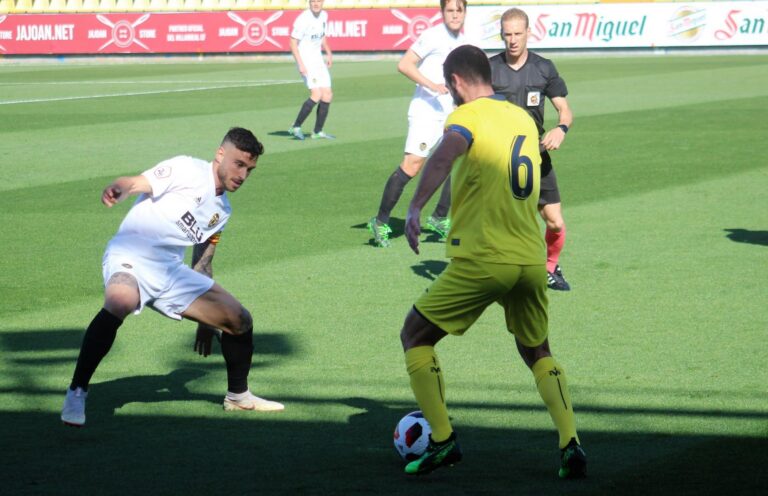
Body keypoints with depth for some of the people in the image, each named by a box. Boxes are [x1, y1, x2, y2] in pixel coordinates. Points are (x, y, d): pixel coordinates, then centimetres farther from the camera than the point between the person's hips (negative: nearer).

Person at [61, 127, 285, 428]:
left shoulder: (221, 209, 19)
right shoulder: (187, 171, -5)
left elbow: (202, 260, 28)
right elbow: (137, 183, -18)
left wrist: (205, 319, 29)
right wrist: (117, 189, -42)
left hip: (171, 271, 8)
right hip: (132, 256, -8)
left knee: (240, 321, 9)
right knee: (119, 303, -41)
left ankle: (238, 396, 33)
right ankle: (76, 394, -32)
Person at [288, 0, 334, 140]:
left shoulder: (323, 15, 6)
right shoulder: (303, 19, -18)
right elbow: (293, 43, -17)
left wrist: (328, 53, 14)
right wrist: (301, 64, -24)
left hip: (318, 59, 8)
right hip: (306, 60, -8)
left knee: (327, 95, 5)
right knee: (316, 94, -20)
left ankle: (317, 132, 14)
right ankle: (296, 127, -12)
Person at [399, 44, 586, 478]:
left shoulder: (468, 116, -4)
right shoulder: (524, 118, 16)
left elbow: (446, 154, -27)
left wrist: (415, 208, -34)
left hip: (481, 261, -6)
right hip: (532, 260, 6)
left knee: (416, 335, 12)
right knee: (538, 353, 24)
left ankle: (443, 441, 2)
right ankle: (571, 445, 5)